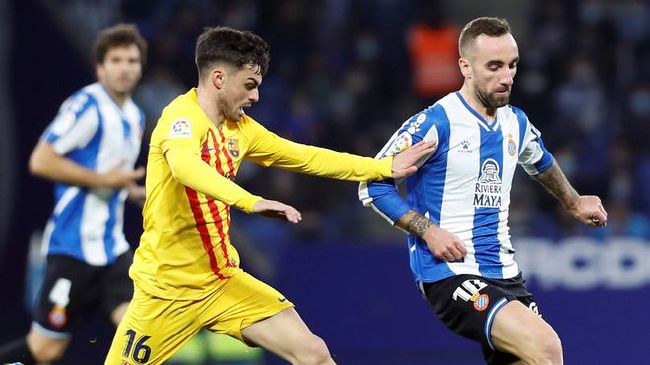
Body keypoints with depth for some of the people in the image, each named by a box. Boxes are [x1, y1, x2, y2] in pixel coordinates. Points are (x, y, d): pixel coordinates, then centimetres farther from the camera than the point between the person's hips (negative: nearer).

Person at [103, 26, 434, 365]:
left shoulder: (240, 128, 8)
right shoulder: (182, 116, -17)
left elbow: (306, 157, 19)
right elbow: (185, 166, -39)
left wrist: (386, 167, 16)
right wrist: (251, 202, -52)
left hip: (222, 280, 7)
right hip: (167, 287, -7)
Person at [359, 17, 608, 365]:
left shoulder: (516, 122, 10)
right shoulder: (435, 124, -12)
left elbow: (541, 163, 33)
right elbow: (373, 184, -8)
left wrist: (573, 202, 43)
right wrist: (428, 231, -16)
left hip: (503, 272, 8)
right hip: (448, 273, -8)